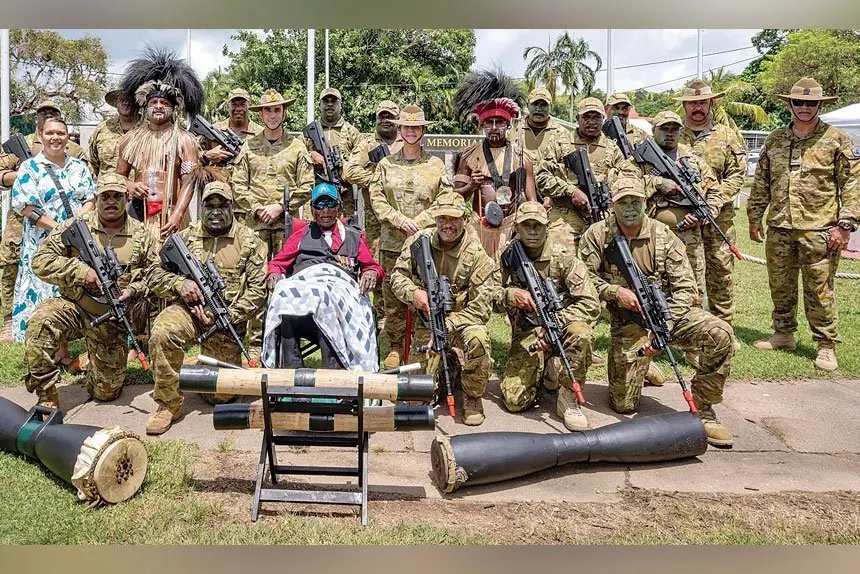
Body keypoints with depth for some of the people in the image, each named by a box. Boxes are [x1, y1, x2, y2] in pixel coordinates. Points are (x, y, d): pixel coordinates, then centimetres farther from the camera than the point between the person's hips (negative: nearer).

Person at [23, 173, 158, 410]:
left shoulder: (141, 235, 0)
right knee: (40, 321, -36)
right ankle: (46, 399, -22)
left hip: (112, 320, 1)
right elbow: (41, 260, -7)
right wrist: (81, 271, -20)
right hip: (74, 308, -1)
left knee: (106, 393, 4)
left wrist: (133, 291, -16)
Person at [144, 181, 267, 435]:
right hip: (189, 309, 1)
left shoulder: (250, 242, -1)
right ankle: (168, 405, -14)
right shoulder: (186, 237, 6)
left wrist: (226, 317, -16)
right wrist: (179, 283, -14)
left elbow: (257, 290, -6)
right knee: (161, 332, -34)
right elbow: (154, 274, 8)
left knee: (220, 395, -1)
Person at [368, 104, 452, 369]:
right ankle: (396, 347, 16)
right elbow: (376, 197, 3)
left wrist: (419, 222, -9)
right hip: (392, 241, 1)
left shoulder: (436, 165, 7)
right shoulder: (386, 164, 10)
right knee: (393, 295, 4)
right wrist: (399, 220, -10)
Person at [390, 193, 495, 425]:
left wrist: (445, 325, -24)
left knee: (477, 339, -38)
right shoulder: (419, 241, -4)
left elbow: (480, 307, -16)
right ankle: (448, 367, 28)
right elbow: (397, 276, 0)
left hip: (462, 320, -2)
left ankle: (473, 398, -11)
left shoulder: (476, 253, -13)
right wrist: (413, 293, -23)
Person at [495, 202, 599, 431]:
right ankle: (541, 371, 22)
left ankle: (568, 398, -15)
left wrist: (555, 324, -27)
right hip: (527, 333, 2)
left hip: (562, 324, -2)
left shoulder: (561, 256, -12)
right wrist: (511, 295, -22)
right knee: (515, 400, -13)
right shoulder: (508, 255, -2)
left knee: (581, 333, -39)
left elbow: (591, 303, -16)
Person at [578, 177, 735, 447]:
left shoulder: (663, 236, -5)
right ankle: (637, 364, 32)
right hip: (627, 323, 0)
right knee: (623, 405, -5)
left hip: (667, 313, 1)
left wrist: (664, 327, -20)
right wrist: (614, 291, -16)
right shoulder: (597, 235, -2)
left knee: (720, 334, -28)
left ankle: (703, 411, -9)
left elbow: (685, 287, -8)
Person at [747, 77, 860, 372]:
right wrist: (754, 216, 15)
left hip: (818, 230, -4)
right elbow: (761, 182, 18)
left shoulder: (836, 139, 1)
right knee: (780, 287, 13)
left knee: (819, 292, 0)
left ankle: (826, 345, 12)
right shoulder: (774, 140, 12)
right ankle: (783, 334, 29)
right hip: (779, 229, 4)